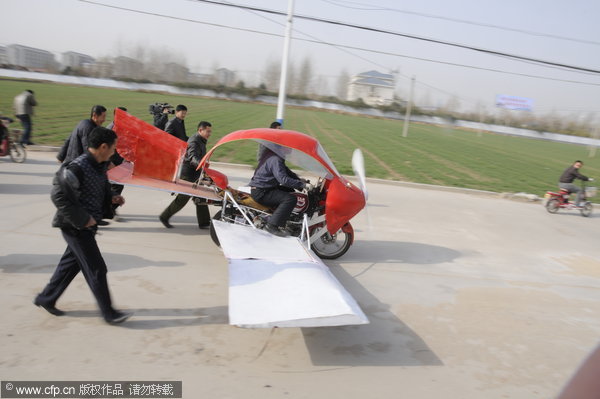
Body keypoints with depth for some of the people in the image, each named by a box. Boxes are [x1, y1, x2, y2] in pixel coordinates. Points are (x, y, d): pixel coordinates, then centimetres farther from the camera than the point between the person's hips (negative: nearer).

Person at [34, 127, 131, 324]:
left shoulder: (99, 166, 4)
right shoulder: (77, 168, -25)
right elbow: (59, 196, -24)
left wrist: (111, 198, 0)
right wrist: (82, 219, -22)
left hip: (86, 225, 9)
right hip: (76, 227, -9)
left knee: (70, 263, 21)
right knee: (96, 269, -2)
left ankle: (46, 298, 40)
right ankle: (109, 313, 10)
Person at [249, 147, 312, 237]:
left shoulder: (274, 157, 13)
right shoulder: (275, 160, -20)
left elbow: (286, 171, 22)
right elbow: (284, 180, -29)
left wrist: (299, 179, 11)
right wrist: (303, 185, -24)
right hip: (260, 192, -11)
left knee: (290, 191, 20)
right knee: (291, 199, -22)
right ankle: (272, 225, -21)